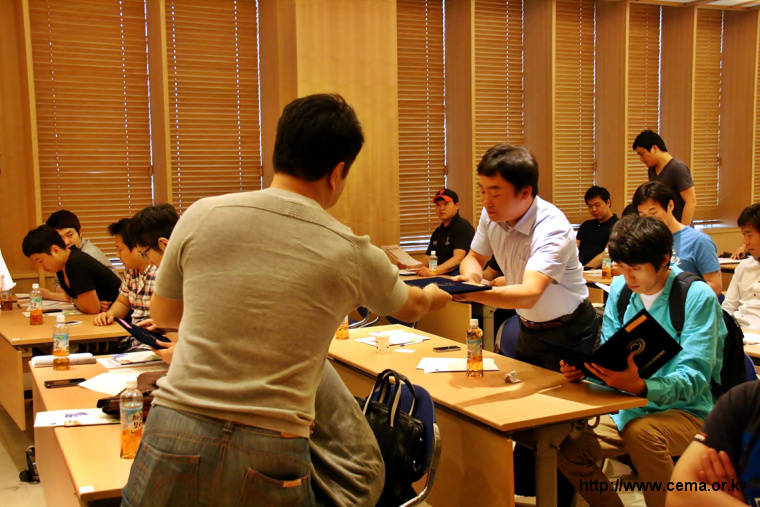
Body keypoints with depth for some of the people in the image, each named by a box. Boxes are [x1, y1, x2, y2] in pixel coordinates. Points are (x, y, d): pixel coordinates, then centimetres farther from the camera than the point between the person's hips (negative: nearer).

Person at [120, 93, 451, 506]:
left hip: (175, 431, 1)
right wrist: (435, 295, 44)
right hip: (269, 459, 0)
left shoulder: (201, 216, -2)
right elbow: (412, 307, 20)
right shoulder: (351, 255, -3)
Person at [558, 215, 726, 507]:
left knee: (642, 431, -37)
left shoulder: (697, 296, -13)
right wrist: (582, 369, -15)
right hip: (631, 407, 5)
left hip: (688, 411, -5)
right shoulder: (620, 288, 4)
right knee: (569, 452, -16)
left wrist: (640, 386, -41)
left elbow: (694, 377, -21)